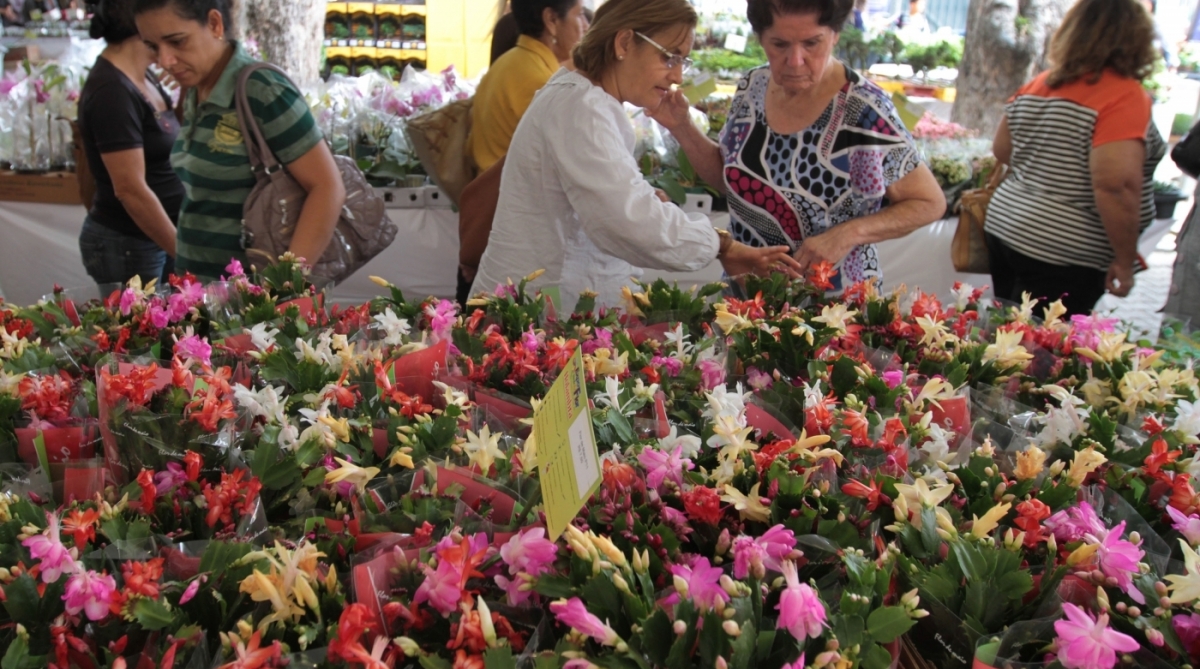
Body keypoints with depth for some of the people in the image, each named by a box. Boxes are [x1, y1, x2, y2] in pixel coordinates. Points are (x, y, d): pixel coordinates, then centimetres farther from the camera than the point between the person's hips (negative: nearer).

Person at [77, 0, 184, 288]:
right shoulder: (112, 91, -20)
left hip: (157, 238, 8)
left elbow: (173, 138, 22)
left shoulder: (142, 77, 7)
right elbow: (130, 189, -22)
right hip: (127, 245, -8)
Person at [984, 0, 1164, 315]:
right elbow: (1115, 184, -24)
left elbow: (1002, 151, 16)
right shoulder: (1125, 95, -15)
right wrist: (1125, 259, -15)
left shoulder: (1037, 86, 5)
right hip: (1062, 255, -7)